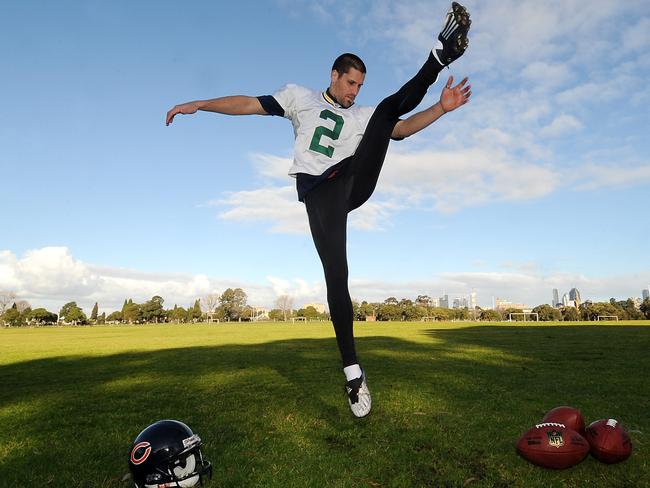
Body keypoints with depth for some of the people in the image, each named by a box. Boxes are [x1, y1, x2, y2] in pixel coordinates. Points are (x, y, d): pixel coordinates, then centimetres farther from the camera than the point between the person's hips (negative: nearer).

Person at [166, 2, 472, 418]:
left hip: (354, 182, 3)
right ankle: (353, 372, -10)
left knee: (389, 107, -6)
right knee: (336, 276, -16)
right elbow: (251, 104, 14)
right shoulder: (300, 97, 18)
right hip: (319, 193, -3)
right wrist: (199, 104, 7)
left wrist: (442, 109, -2)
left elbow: (402, 128, 13)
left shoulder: (362, 116, 24)